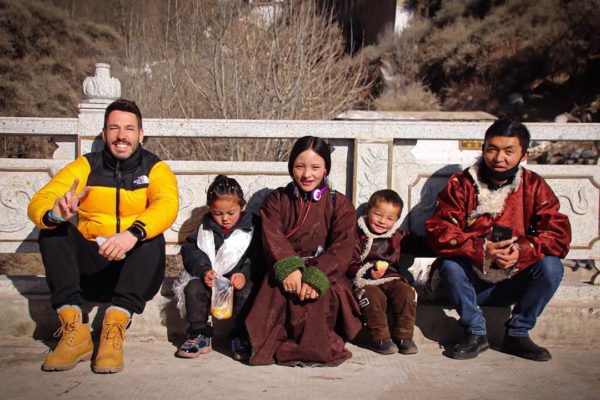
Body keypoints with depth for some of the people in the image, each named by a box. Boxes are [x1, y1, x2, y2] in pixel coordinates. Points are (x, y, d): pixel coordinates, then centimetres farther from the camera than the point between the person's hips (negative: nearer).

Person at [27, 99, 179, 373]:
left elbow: (167, 205, -24)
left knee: (152, 239, -28)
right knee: (52, 230, -18)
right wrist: (54, 214, -35)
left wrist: (133, 233, -44)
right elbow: (37, 202, -9)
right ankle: (74, 329, -28)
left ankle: (114, 330, -33)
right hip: (90, 267, 2)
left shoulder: (156, 169, -1)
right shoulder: (85, 166, 3)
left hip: (137, 271, -2)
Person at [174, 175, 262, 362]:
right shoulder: (206, 228, 8)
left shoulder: (251, 228, 1)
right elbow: (190, 251, 2)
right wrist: (203, 270, -16)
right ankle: (200, 334, -8)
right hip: (210, 280, 3)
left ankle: (241, 338, -14)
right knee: (193, 288, -25)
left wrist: (245, 275, -25)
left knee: (248, 292, -33)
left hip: (239, 279, -2)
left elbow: (258, 258, -6)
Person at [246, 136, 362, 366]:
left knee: (321, 294, -34)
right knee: (279, 289, -33)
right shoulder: (277, 200, 13)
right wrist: (288, 268, -28)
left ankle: (319, 347, -13)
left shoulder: (340, 205, 8)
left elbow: (342, 249, -7)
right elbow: (273, 238, -6)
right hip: (285, 270, 1)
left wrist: (316, 276, -26)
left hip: (324, 272, -1)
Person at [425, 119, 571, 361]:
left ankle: (518, 334, -7)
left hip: (512, 283, 2)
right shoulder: (461, 185, -6)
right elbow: (437, 230, -17)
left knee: (551, 266, -23)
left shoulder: (535, 187, -1)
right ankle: (475, 334, -12)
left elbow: (559, 233, -10)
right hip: (471, 281, -1)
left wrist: (522, 250, -29)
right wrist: (480, 249, -32)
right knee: (449, 265, -31)